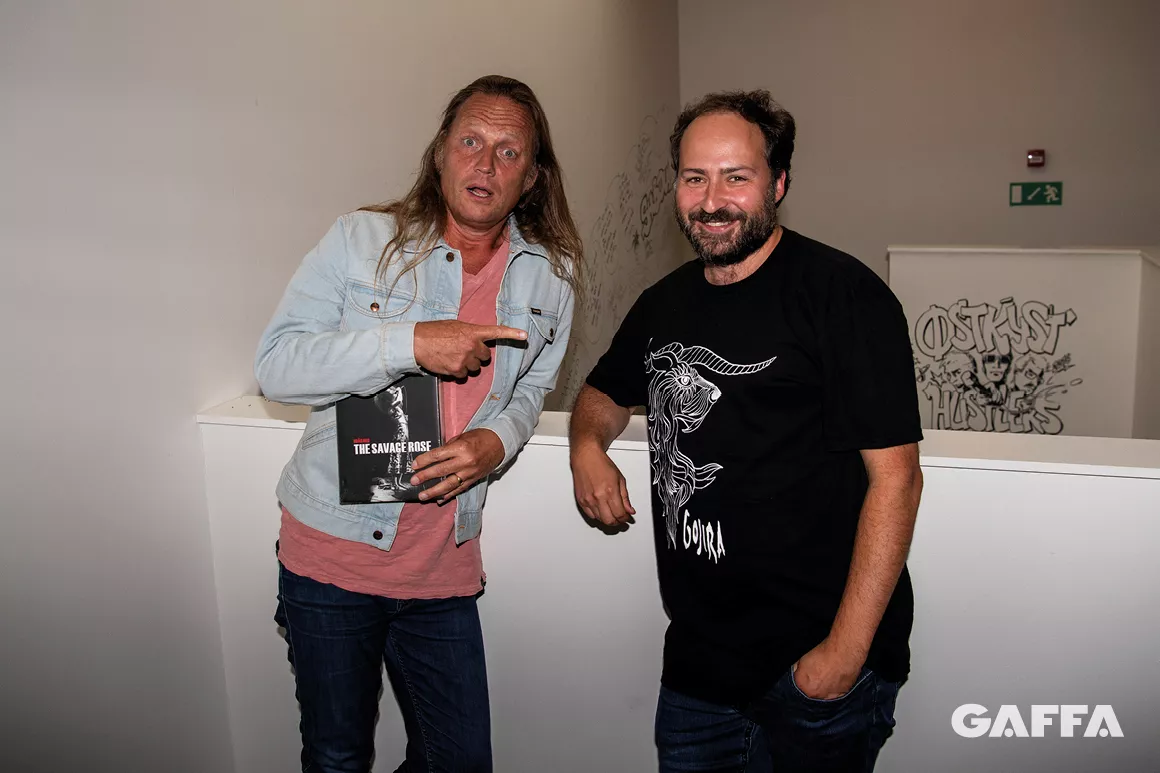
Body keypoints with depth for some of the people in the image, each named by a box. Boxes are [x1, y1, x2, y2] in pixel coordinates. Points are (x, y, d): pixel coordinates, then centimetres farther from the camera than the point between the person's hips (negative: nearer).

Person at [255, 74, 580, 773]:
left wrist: (498, 441, -8)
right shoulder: (362, 241, -7)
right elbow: (277, 366, -12)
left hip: (444, 571, 3)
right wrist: (411, 342, -25)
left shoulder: (550, 277, 2)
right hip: (332, 554, -2)